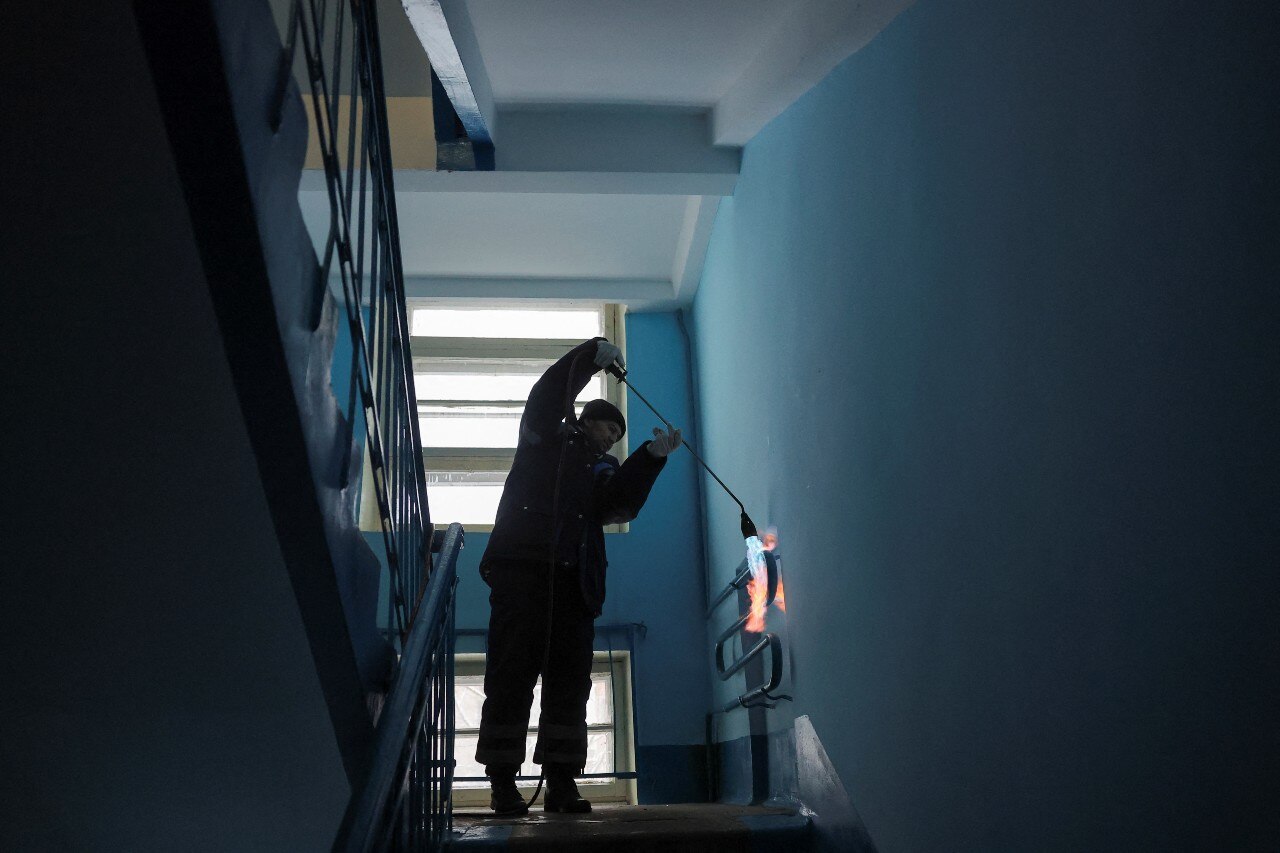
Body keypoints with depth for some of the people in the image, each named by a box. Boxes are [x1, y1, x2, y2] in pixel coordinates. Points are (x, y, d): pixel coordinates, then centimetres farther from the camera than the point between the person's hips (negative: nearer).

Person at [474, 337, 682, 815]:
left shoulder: (602, 469, 24)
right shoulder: (545, 439, 16)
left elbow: (620, 506, 3)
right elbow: (545, 399, -4)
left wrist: (651, 457, -7)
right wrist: (592, 355, -9)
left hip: (573, 582, 5)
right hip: (522, 571, -5)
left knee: (570, 679, -1)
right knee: (512, 674, -7)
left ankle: (561, 783, 1)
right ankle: (502, 783, -5)